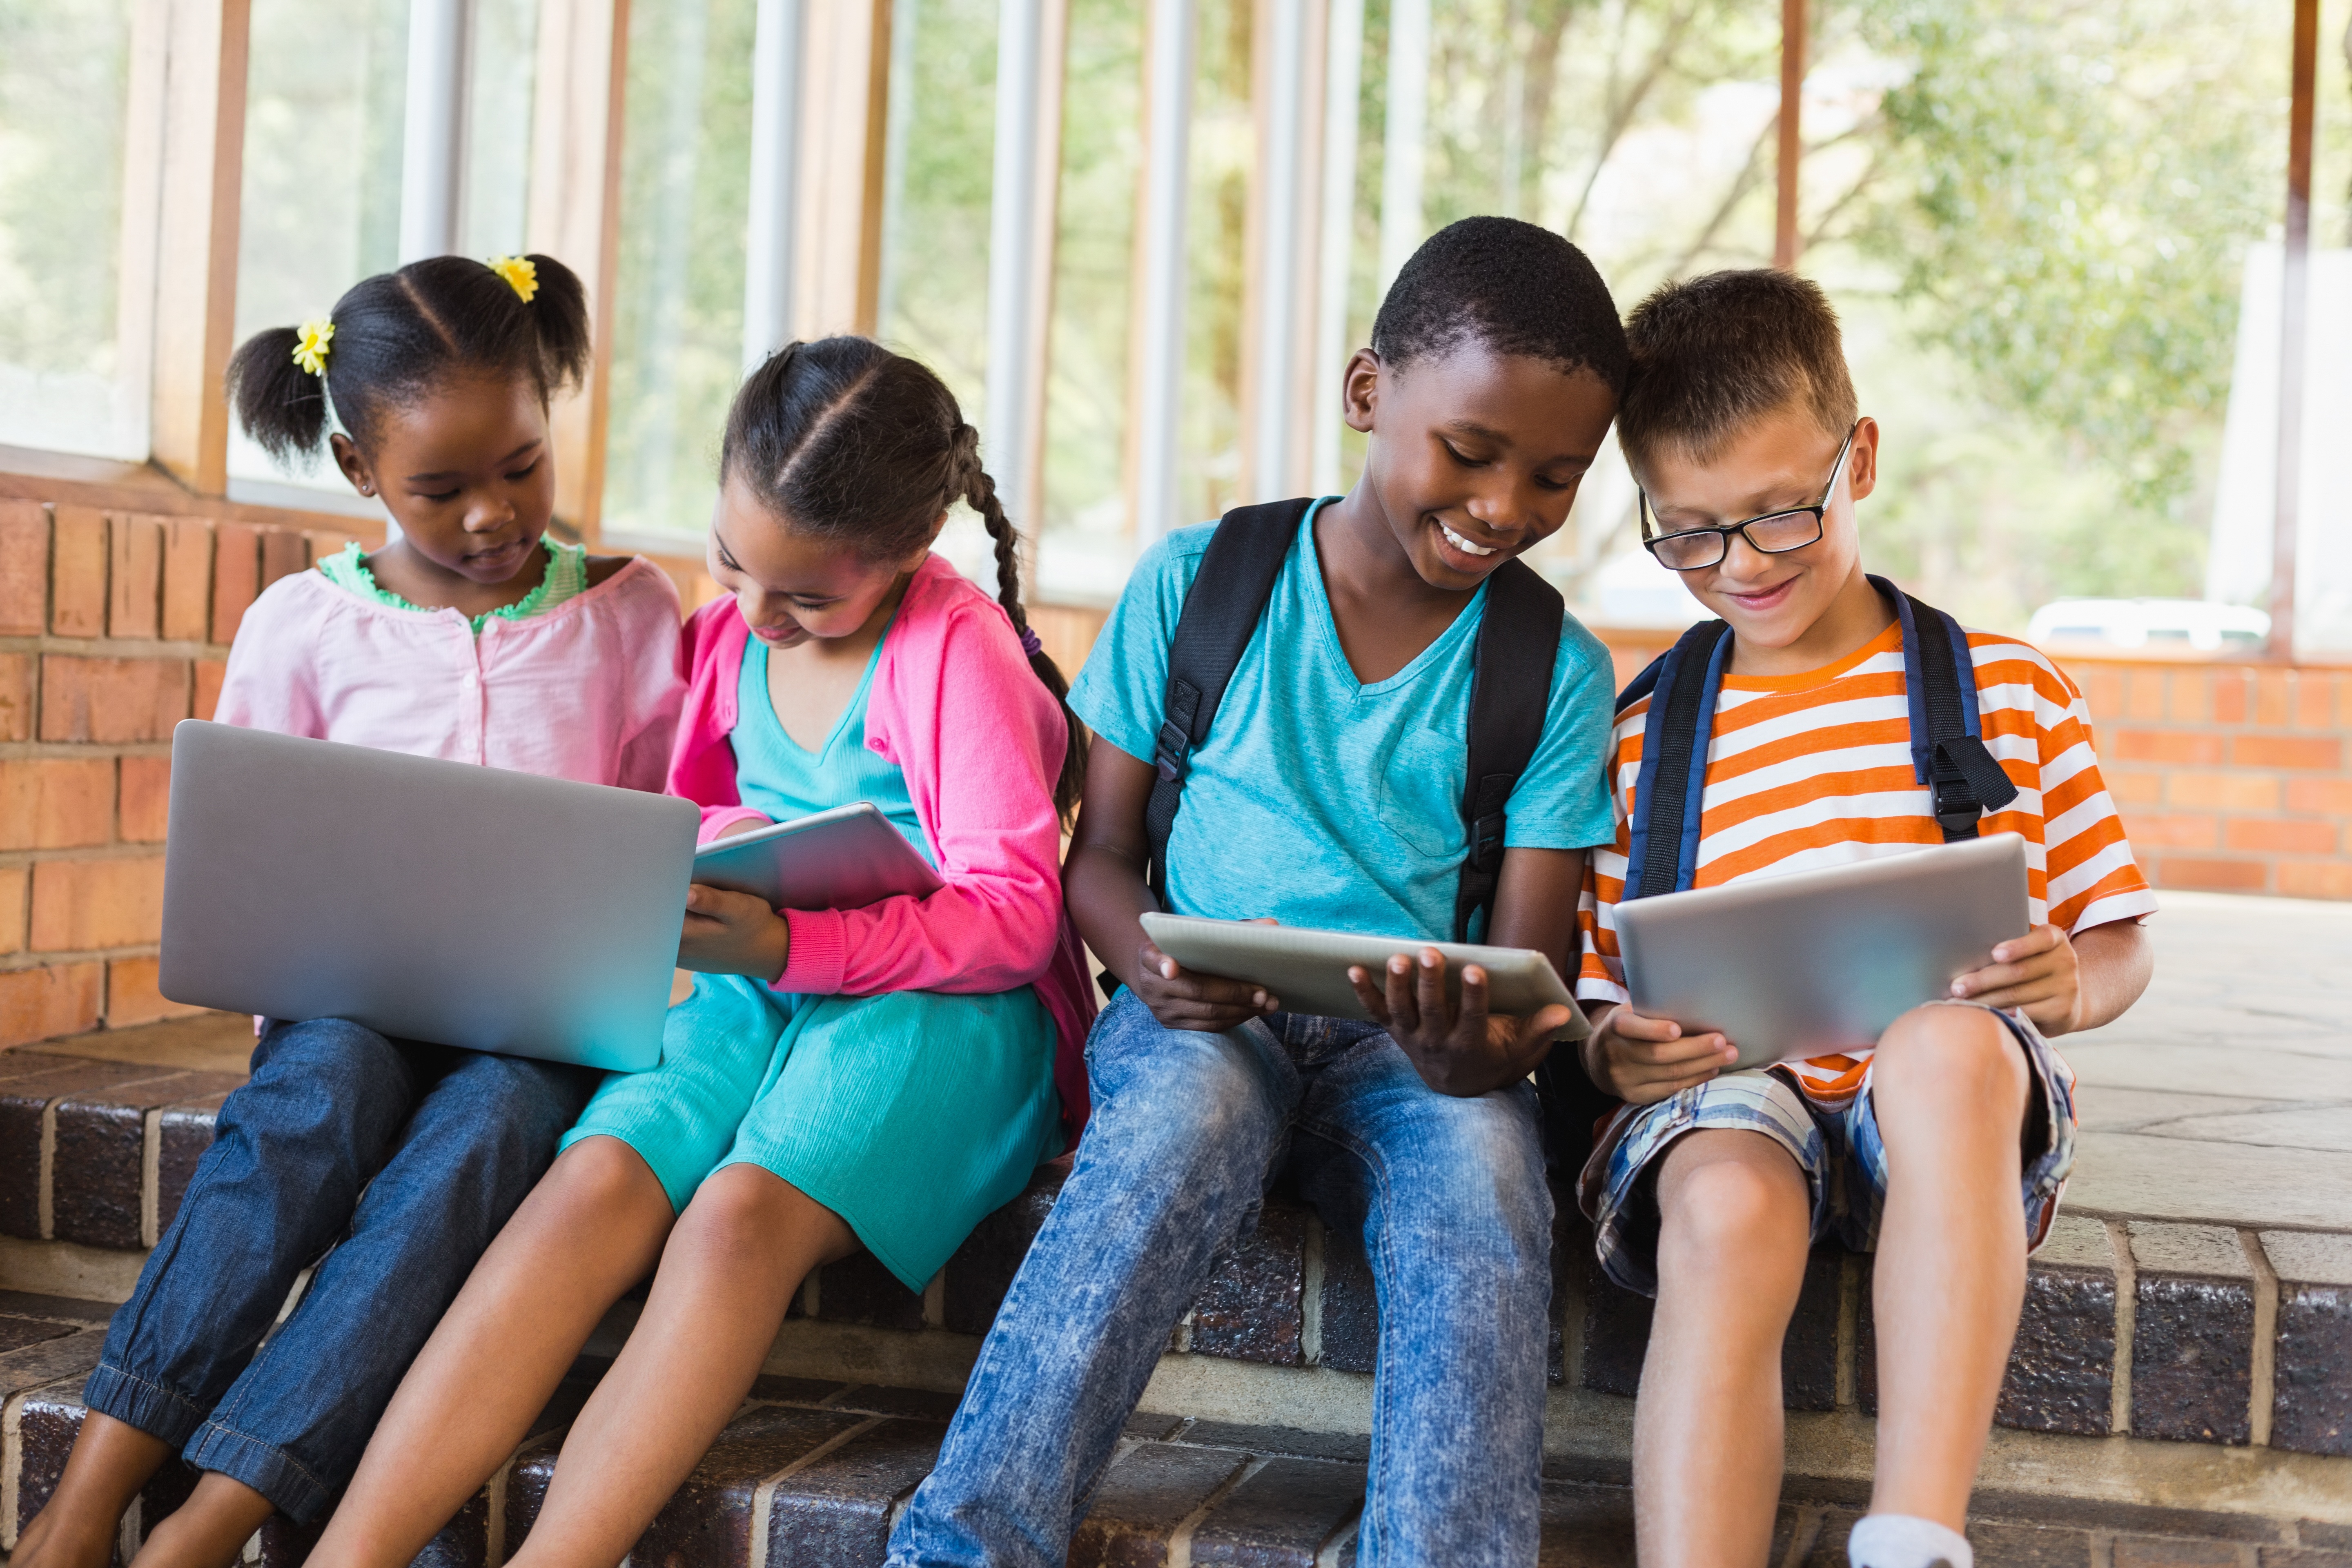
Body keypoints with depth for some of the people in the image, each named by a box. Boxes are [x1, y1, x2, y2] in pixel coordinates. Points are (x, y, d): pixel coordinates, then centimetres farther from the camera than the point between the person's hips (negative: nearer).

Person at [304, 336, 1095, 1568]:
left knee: (742, 1213, -32)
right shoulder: (726, 634, 10)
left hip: (935, 1002, -5)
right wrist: (711, 848, 1)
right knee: (595, 1185, -24)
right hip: (758, 988, 5)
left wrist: (789, 944, -27)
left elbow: (1015, 914, -15)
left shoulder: (957, 648, -10)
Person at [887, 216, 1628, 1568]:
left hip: (1414, 1055, 1)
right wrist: (1150, 960, -17)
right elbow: (1100, 851, 7)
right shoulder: (1196, 585, 2)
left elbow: (1529, 972, -1)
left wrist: (1476, 1052, -25)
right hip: (1203, 1024, -1)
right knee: (1178, 1122, -35)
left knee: (1483, 1179, -33)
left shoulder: (1559, 676, 4)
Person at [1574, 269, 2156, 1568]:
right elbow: (1597, 998, 13)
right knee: (1728, 1210, -36)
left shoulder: (2009, 694, 11)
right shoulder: (1638, 742, 12)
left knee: (1945, 1040, -38)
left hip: (1960, 1115, 0)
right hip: (1730, 1093, 1)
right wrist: (1617, 1051, -11)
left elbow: (2116, 942, 14)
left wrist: (2069, 987, -11)